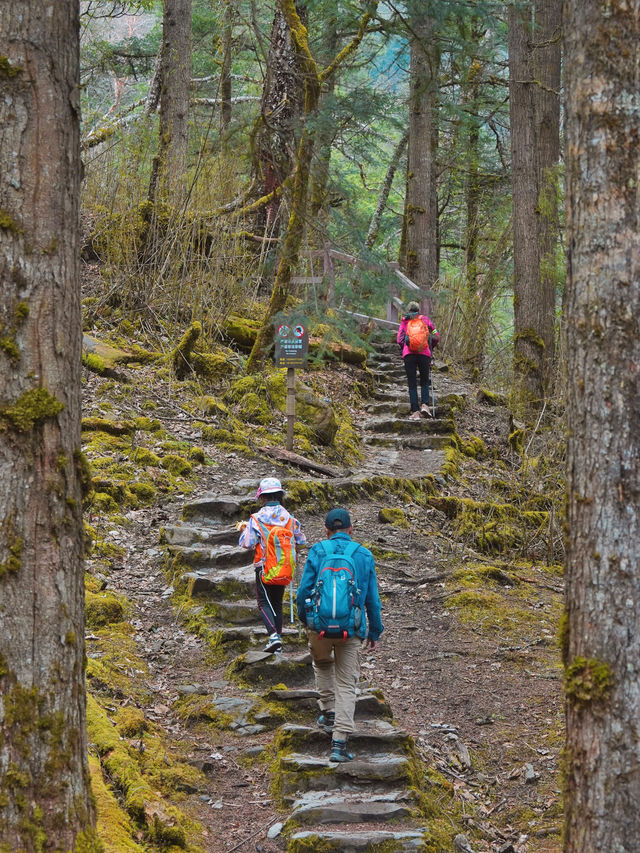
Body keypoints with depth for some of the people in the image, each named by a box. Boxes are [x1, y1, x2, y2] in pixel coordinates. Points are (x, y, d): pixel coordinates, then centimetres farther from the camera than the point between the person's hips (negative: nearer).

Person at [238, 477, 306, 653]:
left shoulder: (257, 518, -11)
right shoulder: (289, 518, 2)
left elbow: (247, 543, -13)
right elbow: (301, 540, 11)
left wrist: (244, 530, 7)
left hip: (265, 567, -4)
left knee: (264, 602, 0)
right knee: (277, 604, 14)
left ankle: (273, 634, -21)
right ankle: (277, 642, 13)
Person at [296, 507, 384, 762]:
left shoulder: (317, 552, 0)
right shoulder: (364, 556, 4)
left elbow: (304, 590, 0)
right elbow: (372, 599, 8)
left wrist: (303, 617, 19)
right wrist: (374, 631, 19)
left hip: (319, 625, 0)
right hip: (351, 629, 0)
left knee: (322, 664, 32)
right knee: (346, 684, 4)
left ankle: (329, 712, 25)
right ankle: (339, 742, -5)